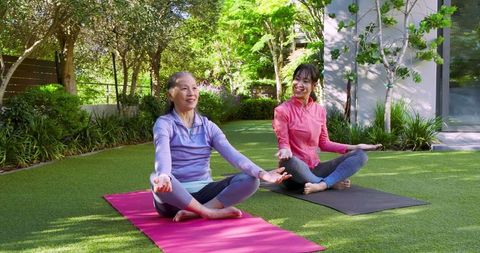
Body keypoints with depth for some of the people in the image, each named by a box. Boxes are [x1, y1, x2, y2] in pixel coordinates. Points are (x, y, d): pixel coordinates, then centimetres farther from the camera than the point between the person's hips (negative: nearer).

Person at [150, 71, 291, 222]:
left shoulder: (208, 126, 7)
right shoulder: (164, 124, -4)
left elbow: (231, 153, -8)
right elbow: (163, 154, -25)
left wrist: (261, 173, -25)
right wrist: (163, 177, -49)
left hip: (203, 192, 4)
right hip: (174, 195, -3)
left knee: (250, 180, -18)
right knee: (155, 179, -37)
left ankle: (195, 212, -26)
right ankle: (210, 212, -25)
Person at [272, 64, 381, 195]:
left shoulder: (319, 110, 6)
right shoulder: (282, 110, -8)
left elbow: (324, 143, 12)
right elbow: (283, 143, -9)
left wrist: (355, 147, 5)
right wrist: (285, 150, -33)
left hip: (315, 169, 5)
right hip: (295, 173, -5)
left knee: (360, 155, -8)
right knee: (289, 161, -40)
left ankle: (321, 185, -29)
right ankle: (332, 183, -18)